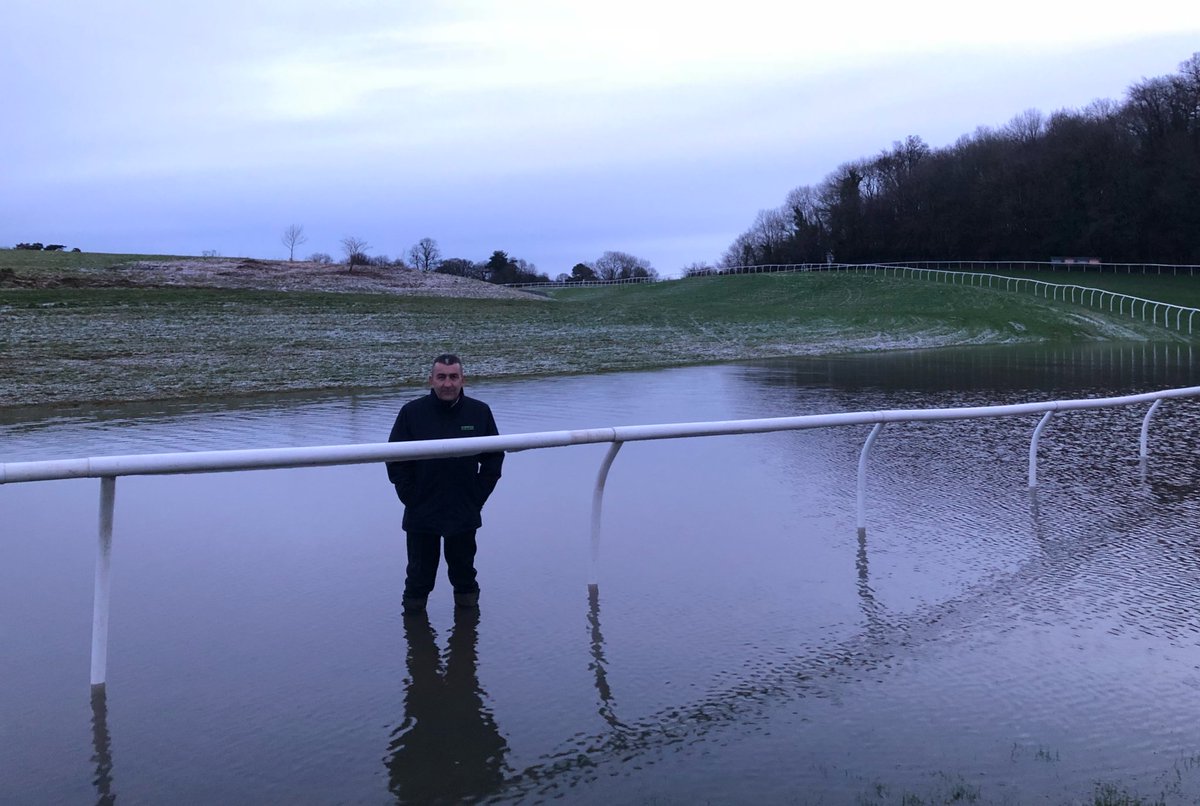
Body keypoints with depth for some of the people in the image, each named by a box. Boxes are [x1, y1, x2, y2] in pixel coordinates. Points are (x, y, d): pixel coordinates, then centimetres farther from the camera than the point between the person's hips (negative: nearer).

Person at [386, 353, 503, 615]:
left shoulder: (480, 412, -2)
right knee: (419, 573, 12)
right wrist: (411, 498, -5)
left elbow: (494, 457, 7)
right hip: (421, 515, -1)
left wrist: (478, 496, 1)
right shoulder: (411, 412, -7)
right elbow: (395, 460, -1)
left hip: (465, 514, 1)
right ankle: (413, 610, 29)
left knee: (464, 570, 17)